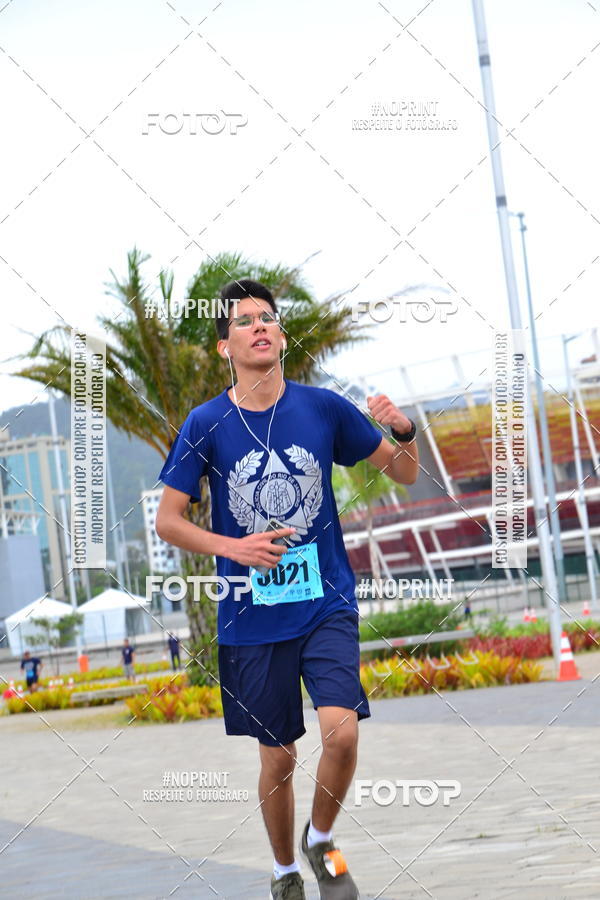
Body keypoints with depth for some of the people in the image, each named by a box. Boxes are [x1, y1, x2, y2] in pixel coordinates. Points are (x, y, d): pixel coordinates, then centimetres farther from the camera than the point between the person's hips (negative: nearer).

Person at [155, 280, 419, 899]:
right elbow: (167, 521, 2)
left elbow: (404, 475, 9)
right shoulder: (205, 424, -3)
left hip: (326, 602, 0)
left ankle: (320, 840, 9)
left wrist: (403, 433, -12)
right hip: (252, 616, 0)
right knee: (277, 758, 7)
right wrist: (232, 547, -14)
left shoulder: (324, 408, 0)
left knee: (341, 731, -19)